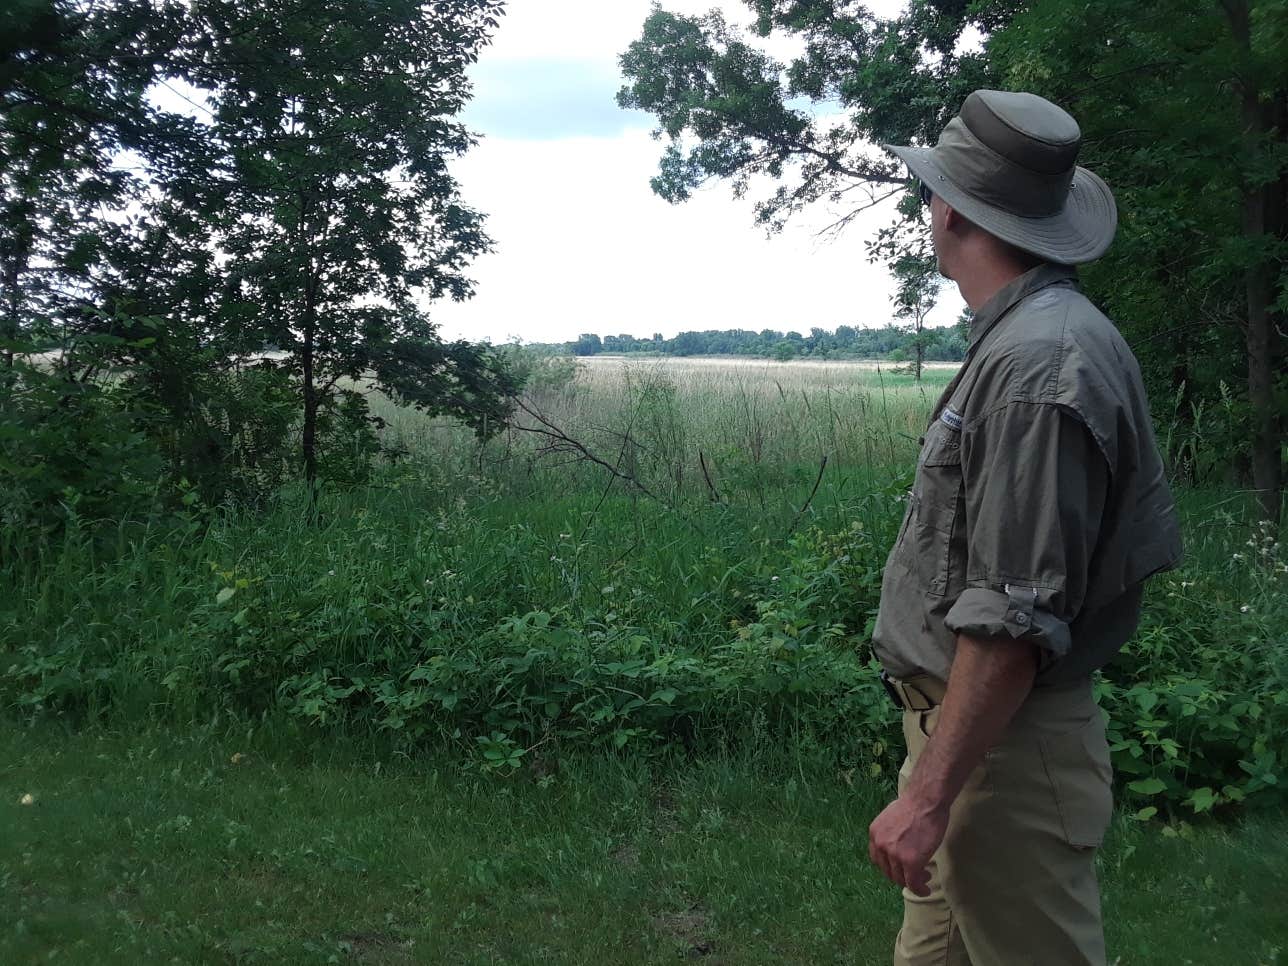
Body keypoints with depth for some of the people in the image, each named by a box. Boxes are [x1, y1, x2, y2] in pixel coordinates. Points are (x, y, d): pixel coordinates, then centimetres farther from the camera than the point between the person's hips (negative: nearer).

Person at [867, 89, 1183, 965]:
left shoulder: (1039, 365, -22)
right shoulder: (1027, 340, 9)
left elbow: (1015, 620, -25)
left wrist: (928, 795, -20)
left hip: (1002, 749, -9)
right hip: (961, 725, 9)